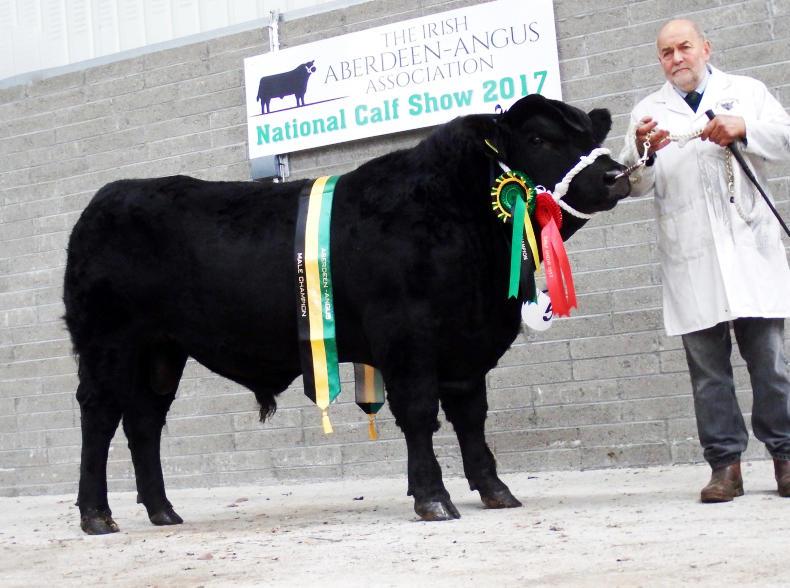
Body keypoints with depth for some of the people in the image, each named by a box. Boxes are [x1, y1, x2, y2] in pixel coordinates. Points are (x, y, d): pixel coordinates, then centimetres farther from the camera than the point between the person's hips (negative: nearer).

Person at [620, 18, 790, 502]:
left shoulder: (747, 92, 16)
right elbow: (637, 185, 8)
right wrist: (644, 152, -13)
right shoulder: (649, 112, 17)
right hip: (690, 260, 1)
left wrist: (744, 129, -13)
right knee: (707, 367, 0)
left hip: (750, 247, -1)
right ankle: (725, 465, 3)